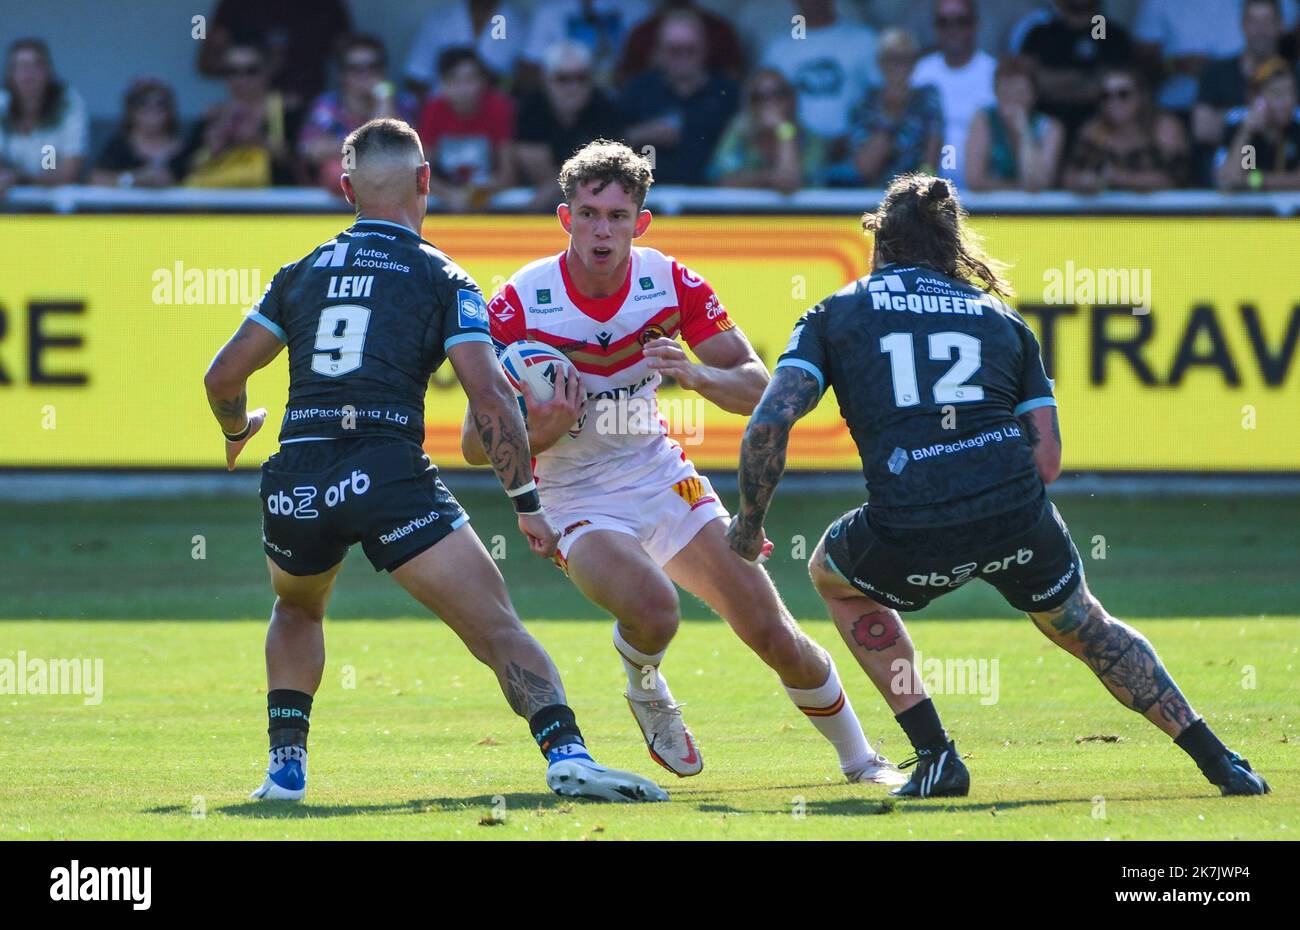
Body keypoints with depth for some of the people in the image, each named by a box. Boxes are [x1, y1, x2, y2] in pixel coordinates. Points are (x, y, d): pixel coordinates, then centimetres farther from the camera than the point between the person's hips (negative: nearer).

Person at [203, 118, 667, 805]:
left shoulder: (301, 273, 19)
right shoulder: (442, 280, 9)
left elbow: (223, 378, 23)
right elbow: (490, 399, -2)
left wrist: (238, 430, 45)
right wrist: (527, 503, 4)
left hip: (294, 483, 4)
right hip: (390, 477, -4)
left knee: (297, 610, 33)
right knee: (498, 630, -5)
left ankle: (285, 766, 21)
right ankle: (567, 755, -25)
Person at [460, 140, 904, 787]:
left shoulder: (671, 283, -9)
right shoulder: (520, 304, -18)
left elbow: (756, 388, -9)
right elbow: (476, 443, -14)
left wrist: (698, 376, -30)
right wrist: (538, 434, -35)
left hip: (662, 480, 3)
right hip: (576, 502, -3)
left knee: (773, 635, -2)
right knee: (652, 608, -32)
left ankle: (858, 758, 22)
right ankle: (646, 691, 4)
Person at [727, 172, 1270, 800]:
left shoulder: (832, 315, 14)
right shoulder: (999, 316, 21)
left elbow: (769, 423, 1)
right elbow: (1047, 456, 13)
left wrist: (749, 522, 14)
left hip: (912, 536, -3)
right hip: (1018, 523, 3)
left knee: (833, 574, 32)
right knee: (1084, 627, 32)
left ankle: (936, 759, 24)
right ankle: (1216, 759, 29)